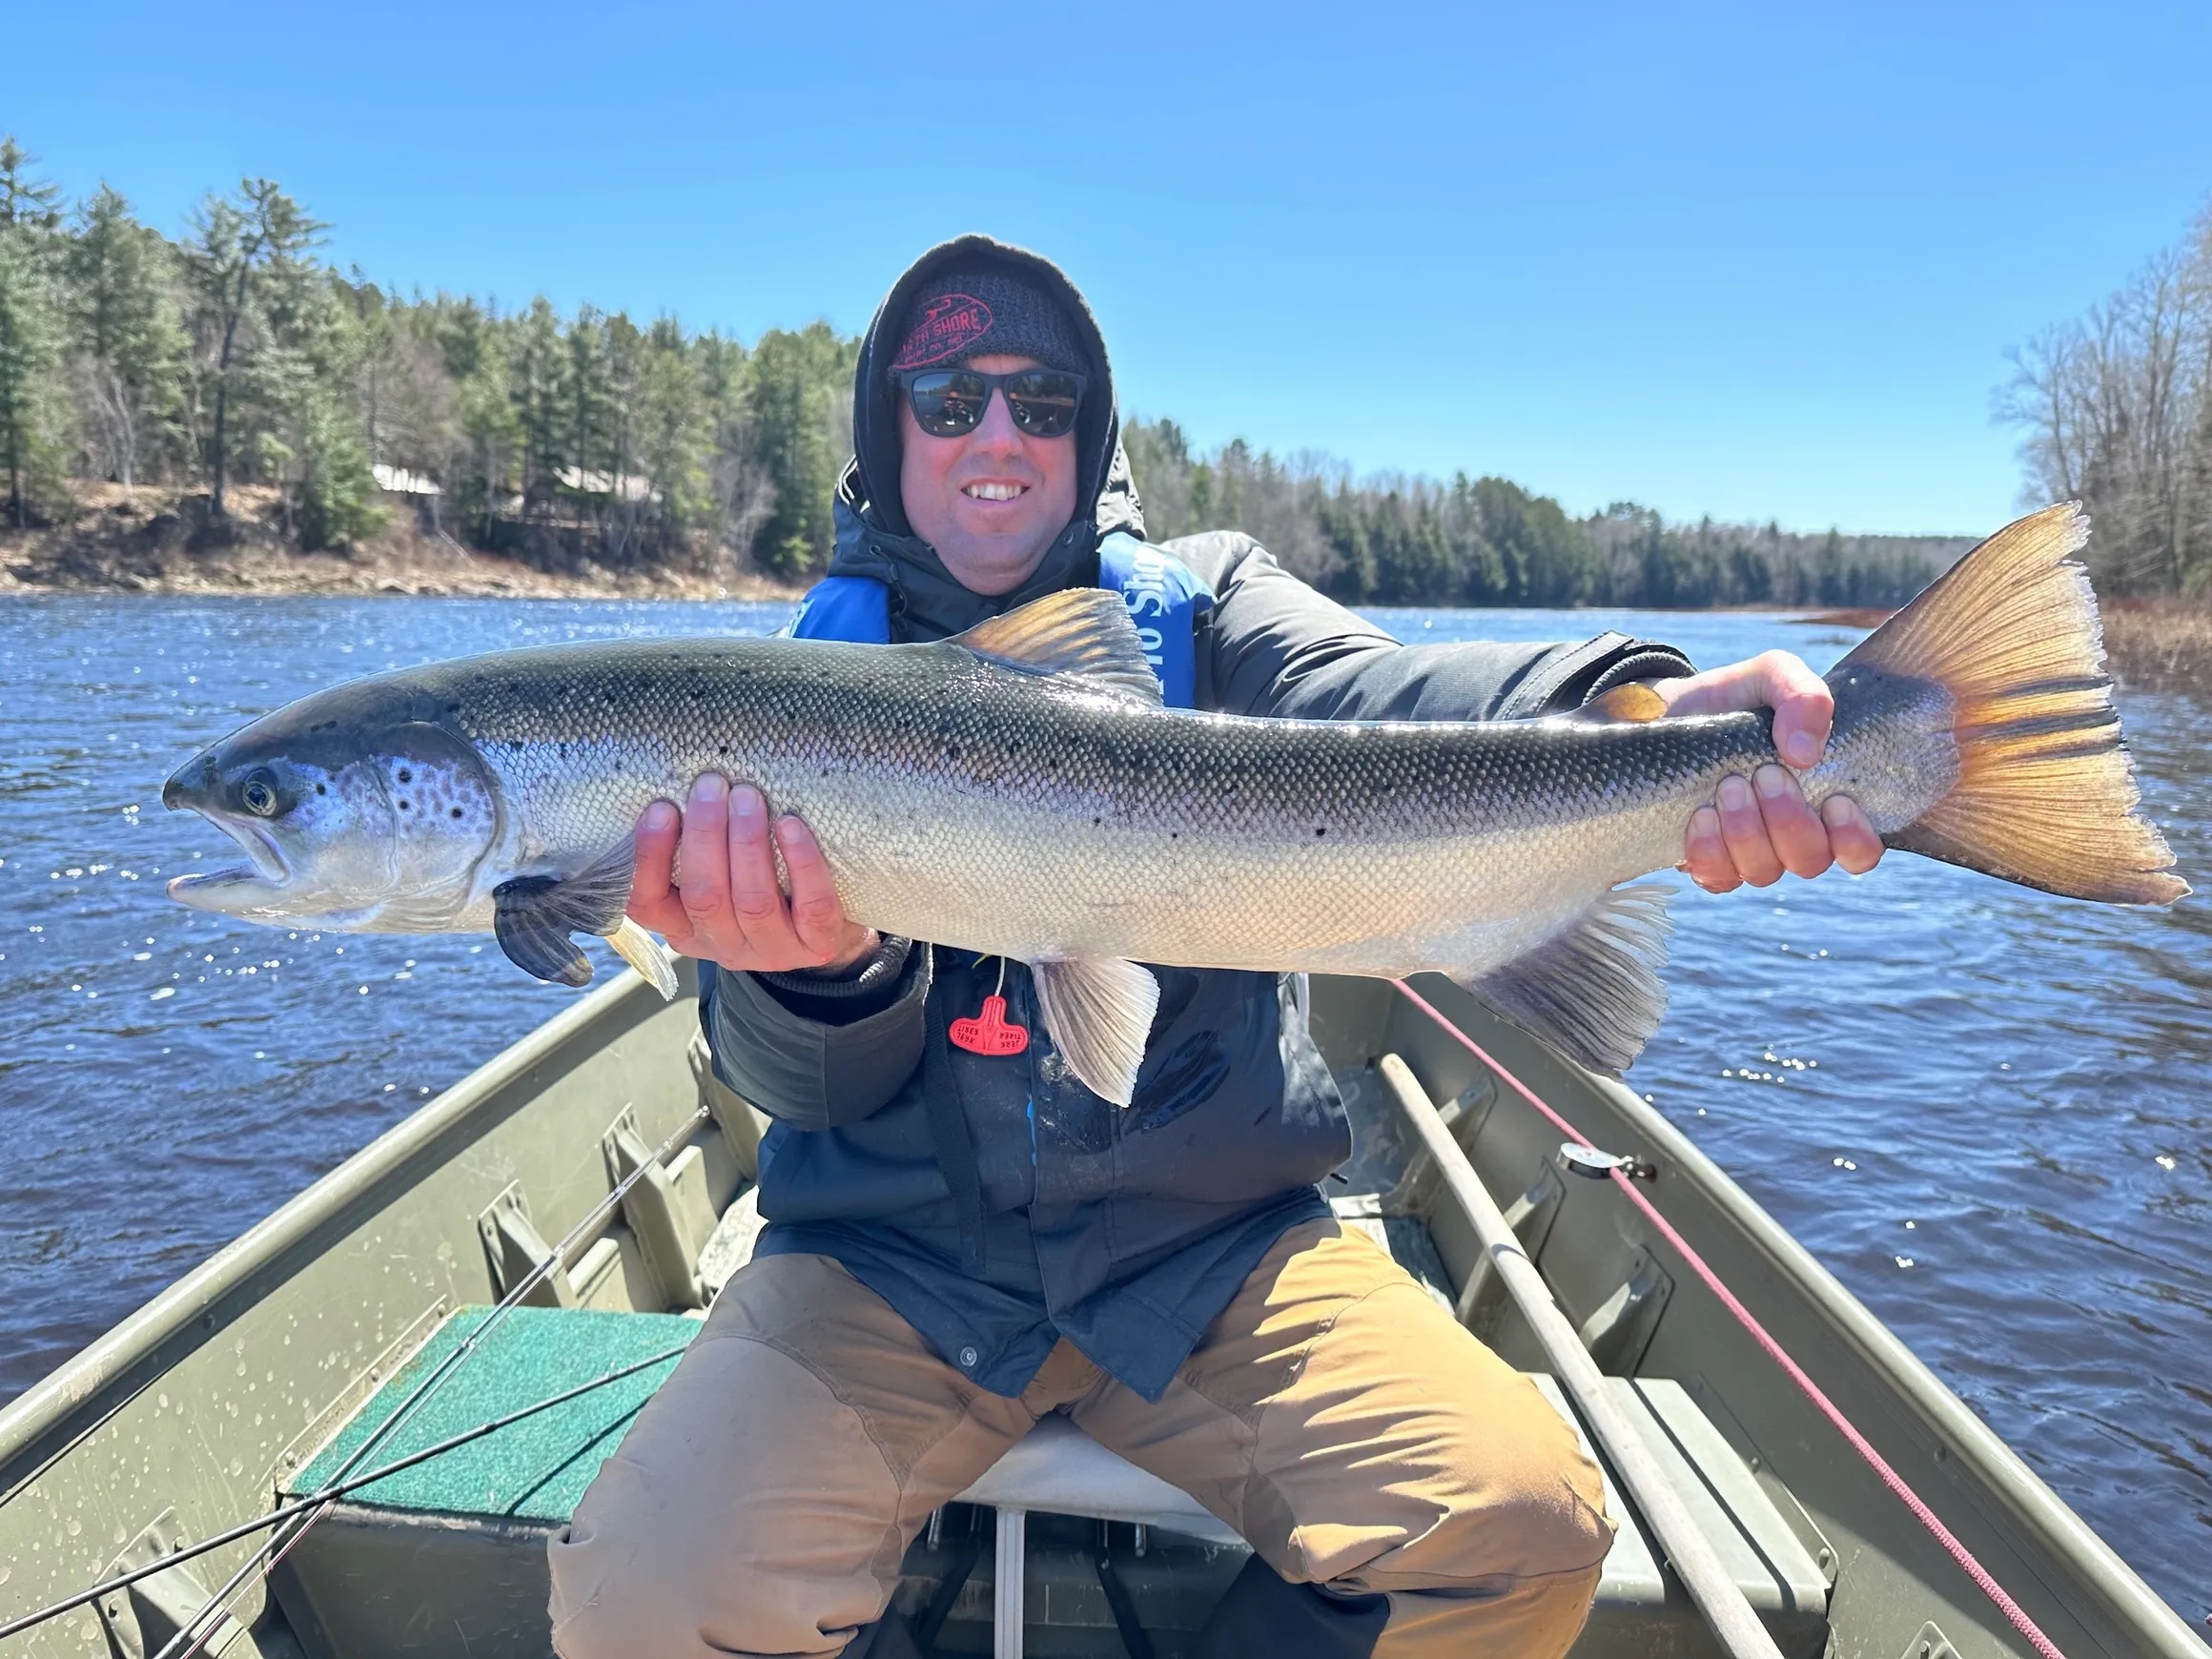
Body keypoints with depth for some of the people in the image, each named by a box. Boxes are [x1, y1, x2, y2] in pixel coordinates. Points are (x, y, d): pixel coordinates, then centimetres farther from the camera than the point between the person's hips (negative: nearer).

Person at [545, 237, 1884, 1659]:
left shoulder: (1201, 605, 5)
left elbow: (1362, 698, -19)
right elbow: (816, 1082, -4)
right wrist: (821, 965, -29)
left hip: (1210, 1243, 1)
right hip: (895, 1260, 0)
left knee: (1524, 1525, -18)